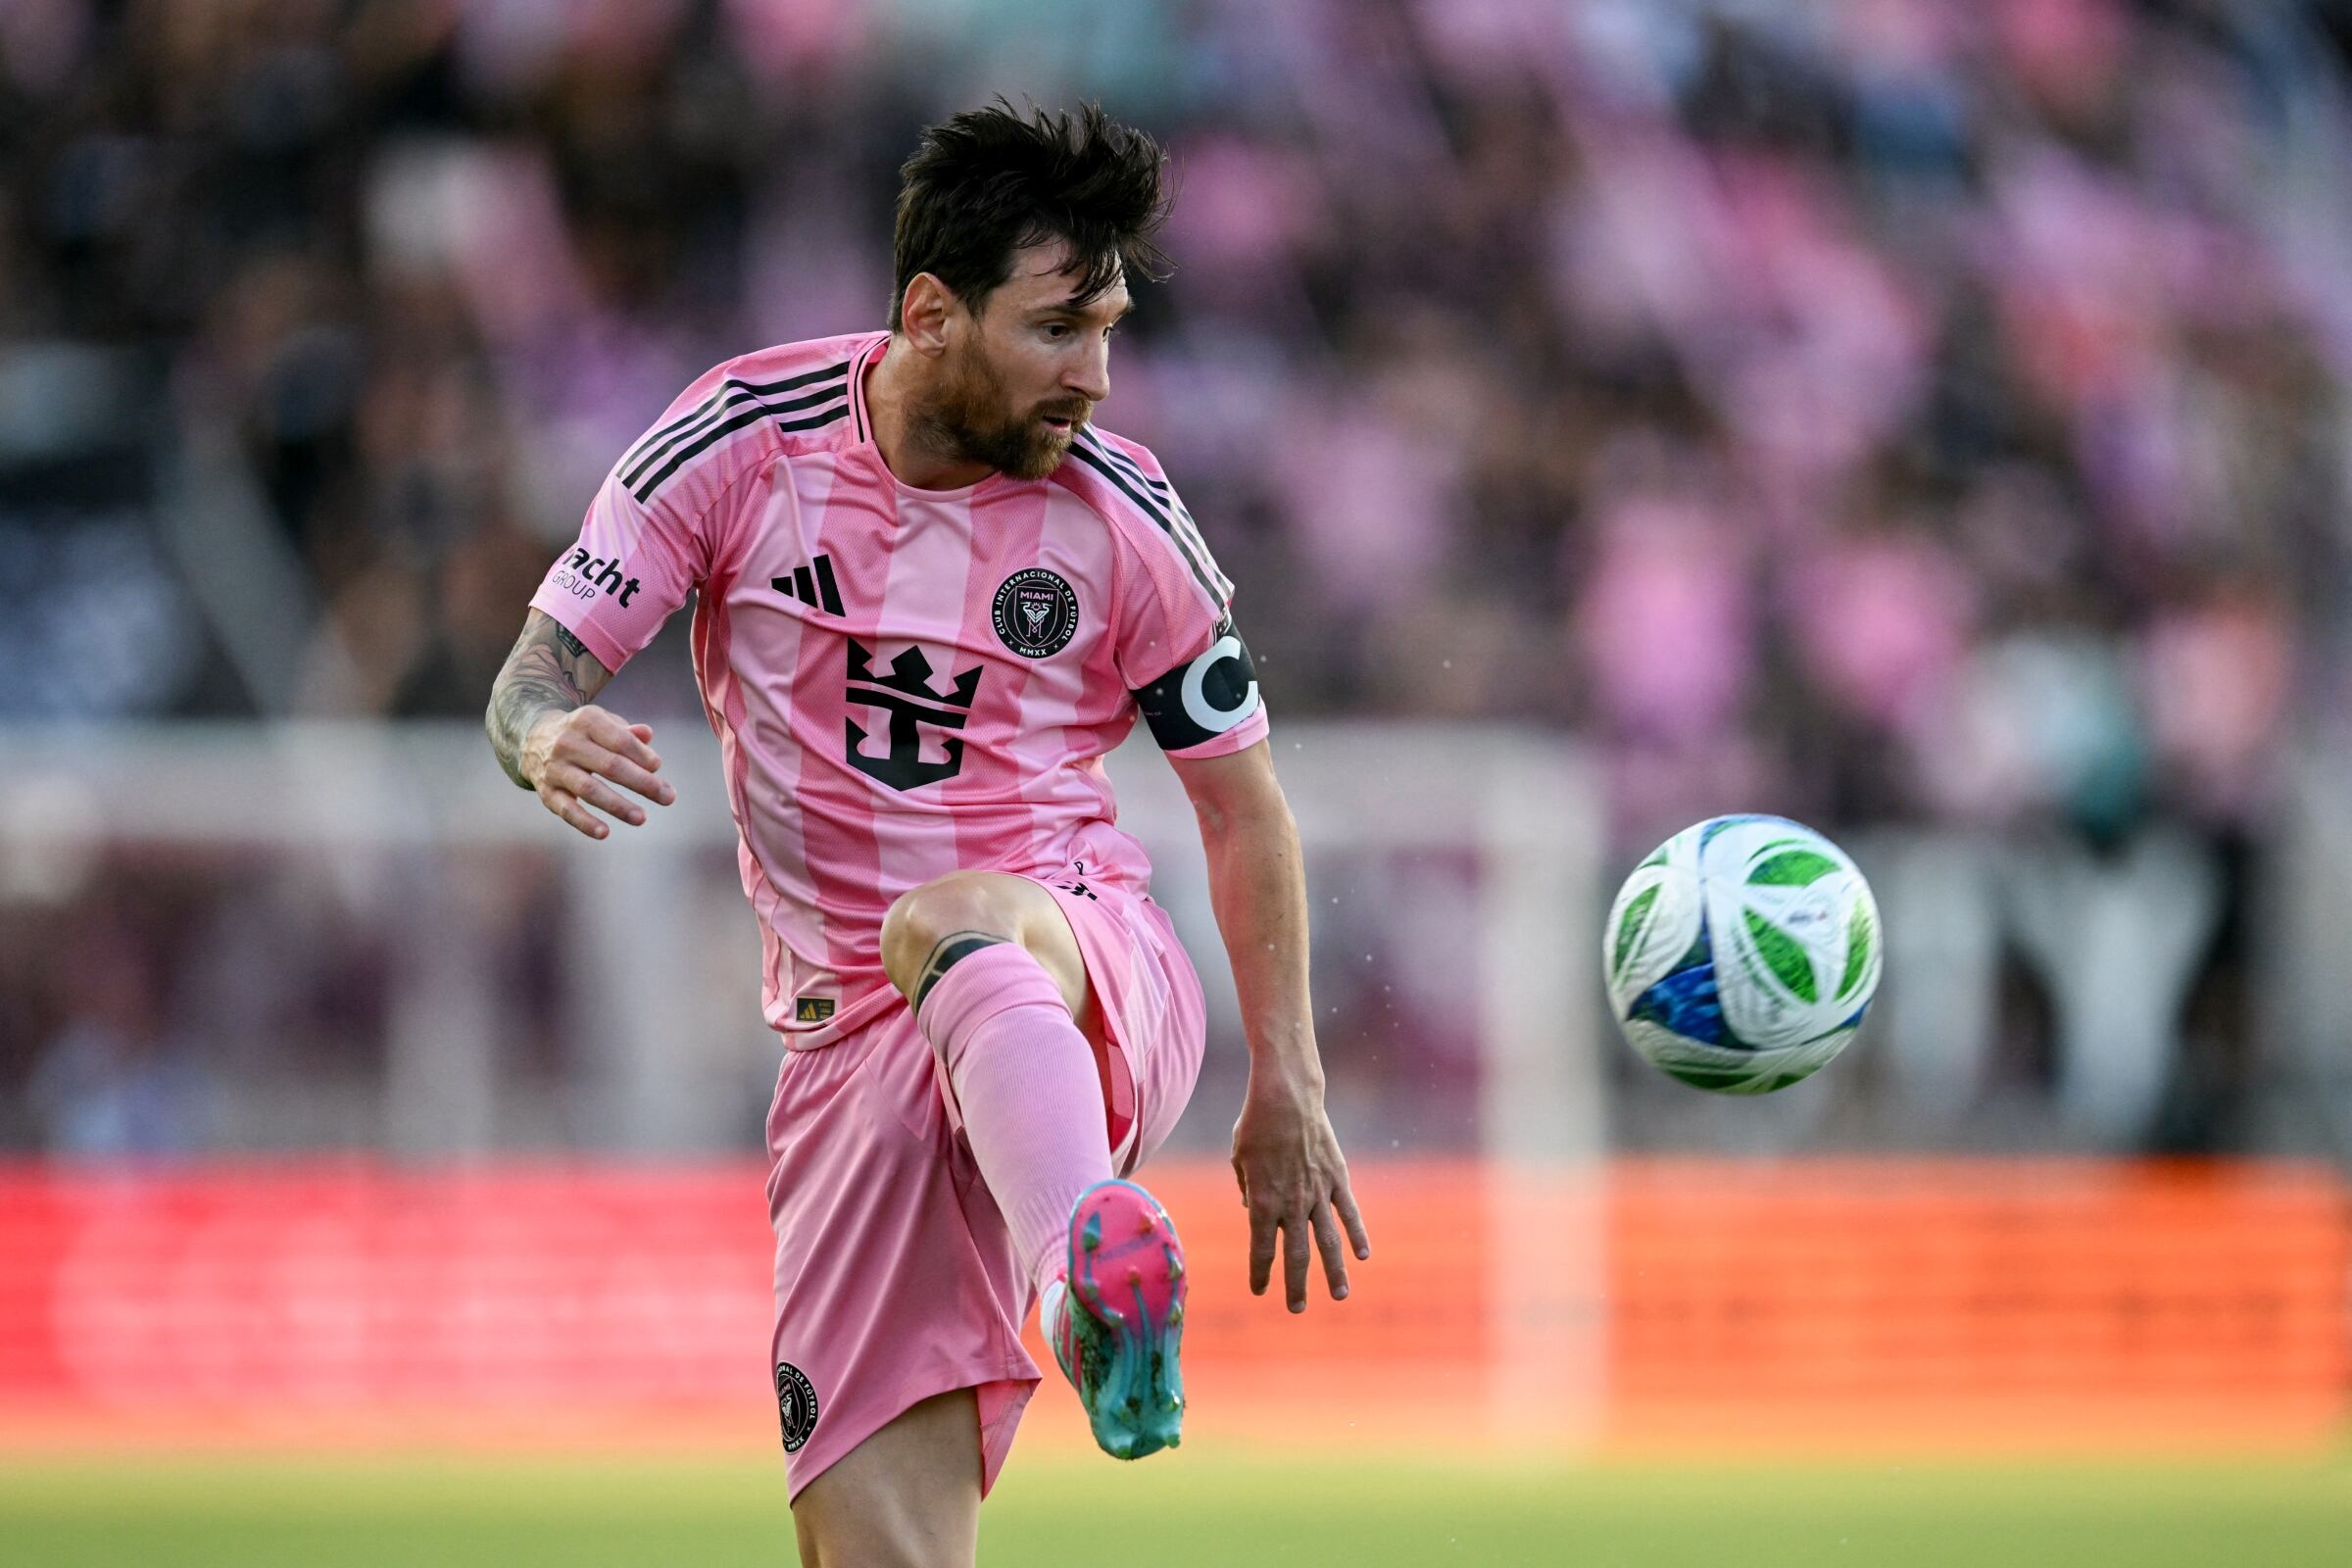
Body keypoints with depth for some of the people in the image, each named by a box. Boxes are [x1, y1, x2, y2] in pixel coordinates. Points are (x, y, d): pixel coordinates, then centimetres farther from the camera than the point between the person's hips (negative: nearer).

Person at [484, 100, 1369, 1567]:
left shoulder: (1124, 518, -1)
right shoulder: (746, 437, -1)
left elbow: (1242, 796, 11)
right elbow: (536, 673, 0)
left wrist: (1288, 1086, 7)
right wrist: (552, 741, -25)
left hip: (1088, 974, -2)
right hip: (854, 1042, 2)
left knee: (950, 928, -41)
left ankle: (1094, 1267, -70)